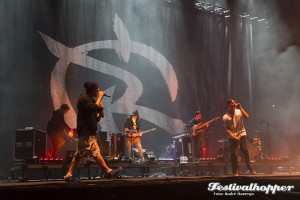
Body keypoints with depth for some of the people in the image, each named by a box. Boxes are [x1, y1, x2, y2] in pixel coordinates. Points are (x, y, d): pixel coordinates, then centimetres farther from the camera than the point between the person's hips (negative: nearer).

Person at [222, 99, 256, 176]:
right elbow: (227, 129, -3)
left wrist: (240, 108, -18)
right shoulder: (225, 117, -3)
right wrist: (234, 137, -13)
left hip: (241, 134, 0)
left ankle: (250, 168, 3)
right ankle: (235, 172, 10)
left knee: (245, 151, -10)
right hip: (232, 137, 0)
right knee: (233, 154, -2)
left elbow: (247, 117, -18)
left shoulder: (239, 112, -1)